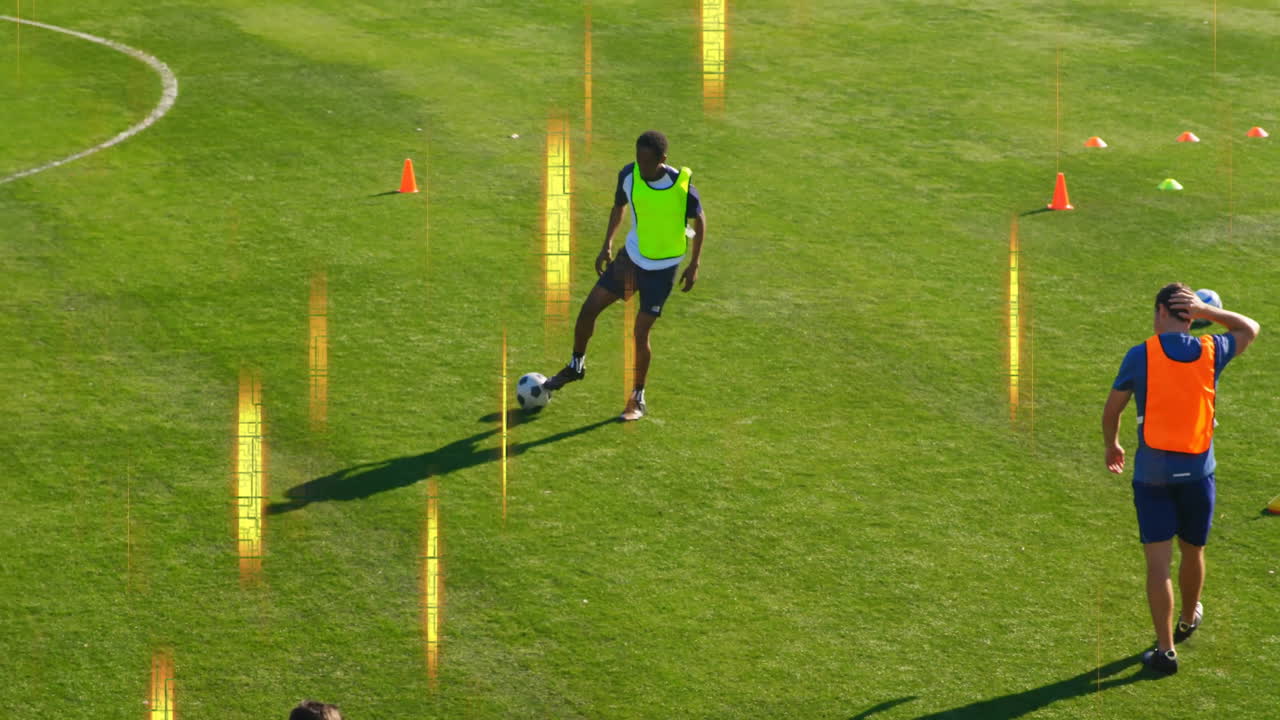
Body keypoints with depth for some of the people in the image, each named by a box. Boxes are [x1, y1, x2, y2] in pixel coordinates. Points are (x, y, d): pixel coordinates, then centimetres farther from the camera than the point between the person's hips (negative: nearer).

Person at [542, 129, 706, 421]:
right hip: (631, 257, 4)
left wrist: (694, 265, -7)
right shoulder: (628, 176, -13)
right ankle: (576, 365, 24)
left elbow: (699, 221, -6)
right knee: (589, 308, -2)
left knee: (641, 332, -4)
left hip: (663, 267, -4)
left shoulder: (682, 186, -23)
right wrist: (607, 246, 2)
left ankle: (638, 399, 15)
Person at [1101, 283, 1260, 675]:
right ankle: (1188, 619, 45)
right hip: (1197, 470, 3)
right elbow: (1249, 329, 20)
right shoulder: (1211, 351, -1)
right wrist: (1206, 311, 5)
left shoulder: (1140, 356, -9)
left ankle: (1165, 650, -1)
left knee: (1158, 562, -1)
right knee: (1193, 552, 22)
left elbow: (1112, 409, 0)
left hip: (1152, 473, -3)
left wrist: (1112, 446, 20)